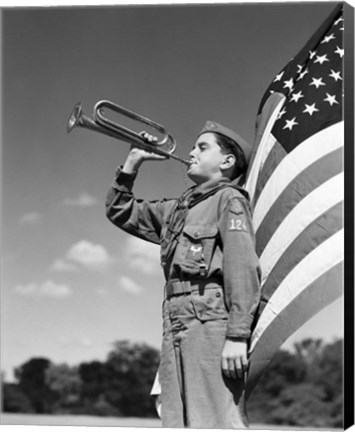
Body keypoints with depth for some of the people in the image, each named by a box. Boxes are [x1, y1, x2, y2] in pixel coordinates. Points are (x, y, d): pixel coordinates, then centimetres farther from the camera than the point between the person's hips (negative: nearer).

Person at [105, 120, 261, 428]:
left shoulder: (229, 199, 3)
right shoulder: (176, 209, 26)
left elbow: (243, 268, -9)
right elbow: (120, 212, 34)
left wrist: (237, 336, -19)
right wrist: (132, 164, 22)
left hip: (211, 320, -7)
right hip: (175, 323, 8)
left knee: (215, 421, -16)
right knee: (176, 422, 4)